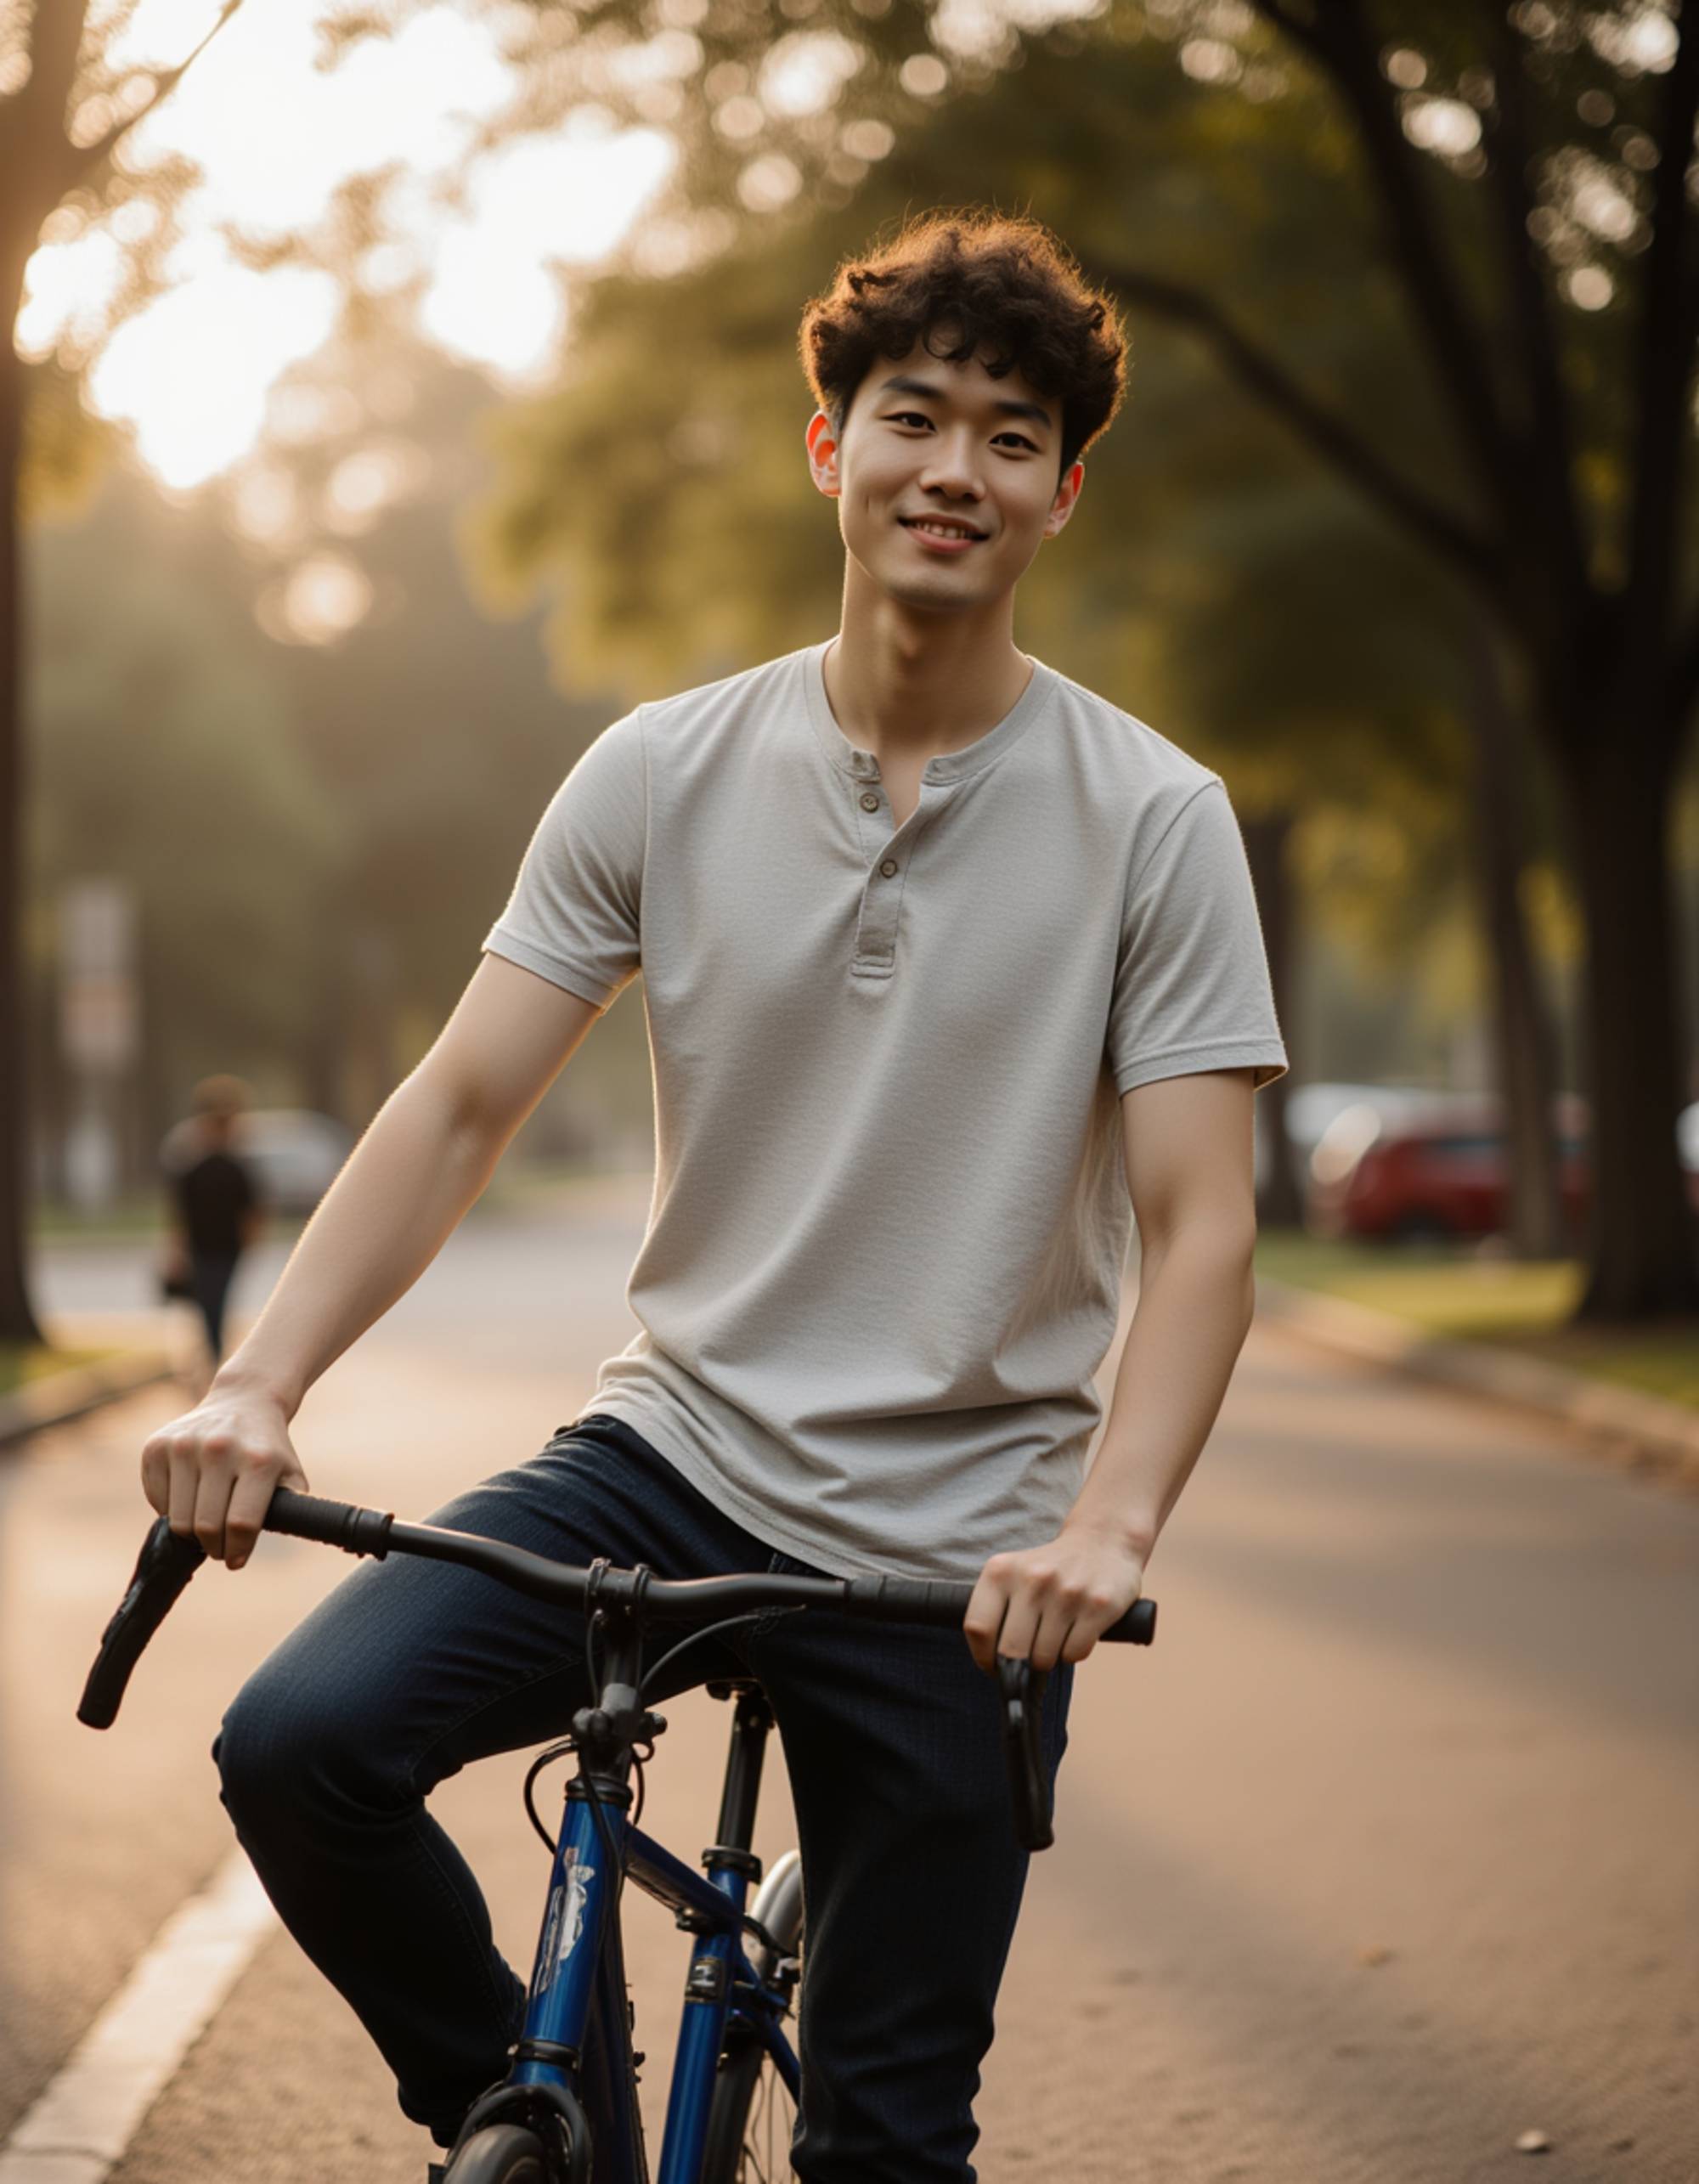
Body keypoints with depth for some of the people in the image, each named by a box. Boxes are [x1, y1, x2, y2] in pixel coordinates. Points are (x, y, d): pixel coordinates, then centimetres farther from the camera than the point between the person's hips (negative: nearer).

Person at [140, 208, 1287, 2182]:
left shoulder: (1151, 819, -5)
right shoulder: (663, 775, 1)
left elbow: (1199, 1228, -10)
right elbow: (458, 1110, -1)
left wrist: (1109, 1527, -27)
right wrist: (257, 1384, -16)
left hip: (953, 1545, -1)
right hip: (673, 1450, 2)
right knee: (301, 1742, -21)